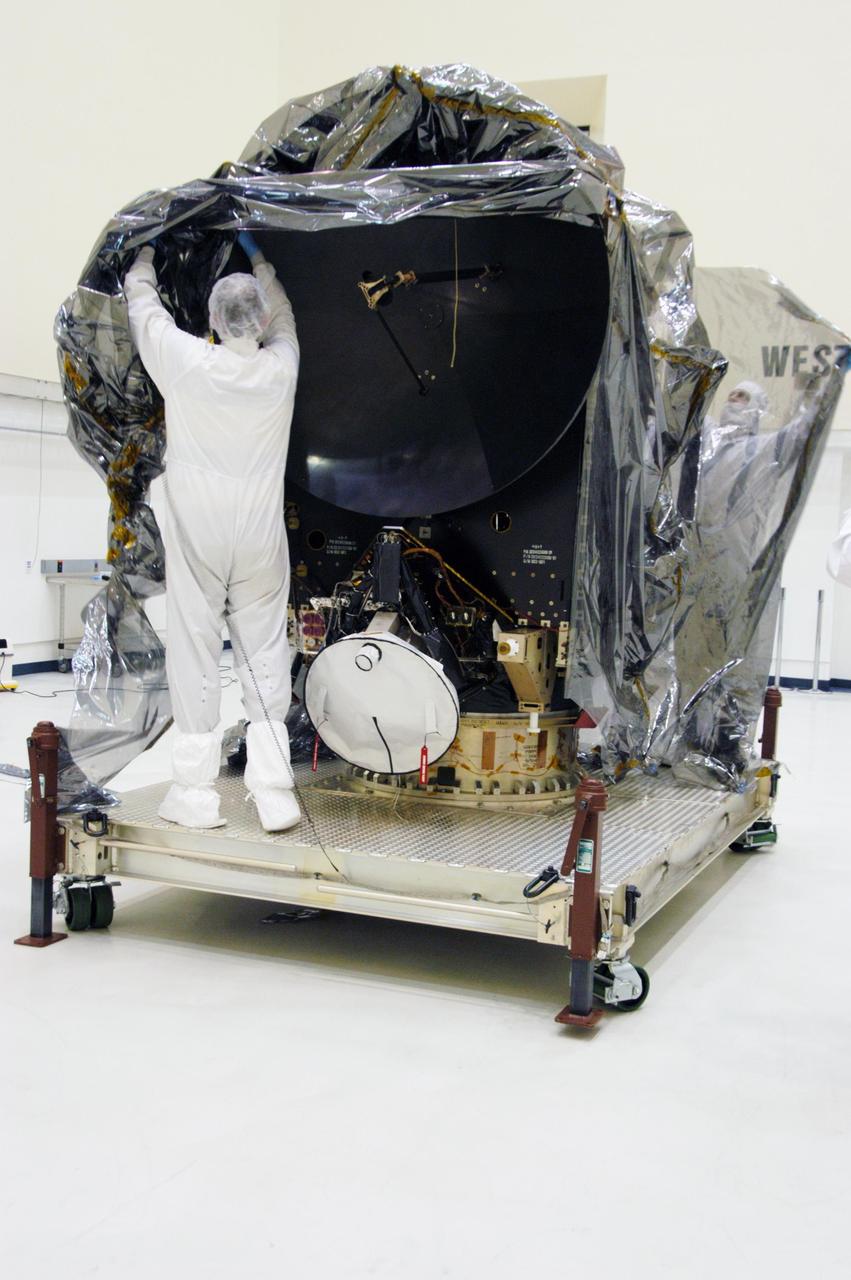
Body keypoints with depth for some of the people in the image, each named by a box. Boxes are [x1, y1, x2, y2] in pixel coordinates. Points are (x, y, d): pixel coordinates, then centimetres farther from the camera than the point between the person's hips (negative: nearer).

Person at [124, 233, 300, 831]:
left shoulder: (186, 361, -11)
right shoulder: (281, 367, -4)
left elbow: (143, 303, 9)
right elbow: (284, 316, 20)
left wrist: (146, 254, 30)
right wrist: (257, 255, 36)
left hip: (195, 540, -2)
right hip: (261, 541, 2)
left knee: (195, 653, 3)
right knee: (266, 656, 6)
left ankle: (196, 792, 6)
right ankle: (274, 790, 4)